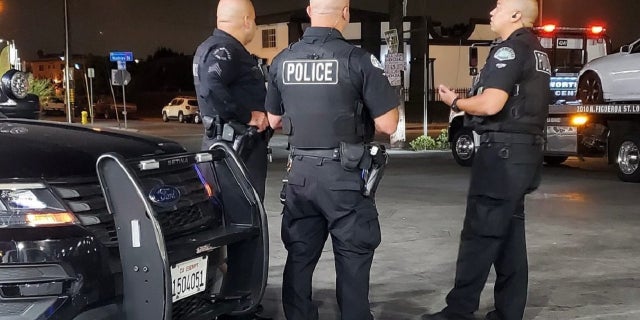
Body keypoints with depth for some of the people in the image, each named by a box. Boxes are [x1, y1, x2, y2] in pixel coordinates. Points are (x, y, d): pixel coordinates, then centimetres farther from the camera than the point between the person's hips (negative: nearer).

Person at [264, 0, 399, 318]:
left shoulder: (281, 61, 4)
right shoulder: (358, 59, -12)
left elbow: (274, 121, 15)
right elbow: (388, 125, -11)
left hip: (300, 171, 5)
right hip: (344, 174, -5)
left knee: (299, 256, 14)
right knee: (353, 258, 7)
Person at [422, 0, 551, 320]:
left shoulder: (509, 49, -13)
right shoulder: (536, 51, 17)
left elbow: (491, 104, -23)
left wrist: (456, 102, -6)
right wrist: (469, 100, 16)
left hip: (503, 152, -10)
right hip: (524, 150, 10)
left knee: (479, 235, -5)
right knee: (508, 235, 12)